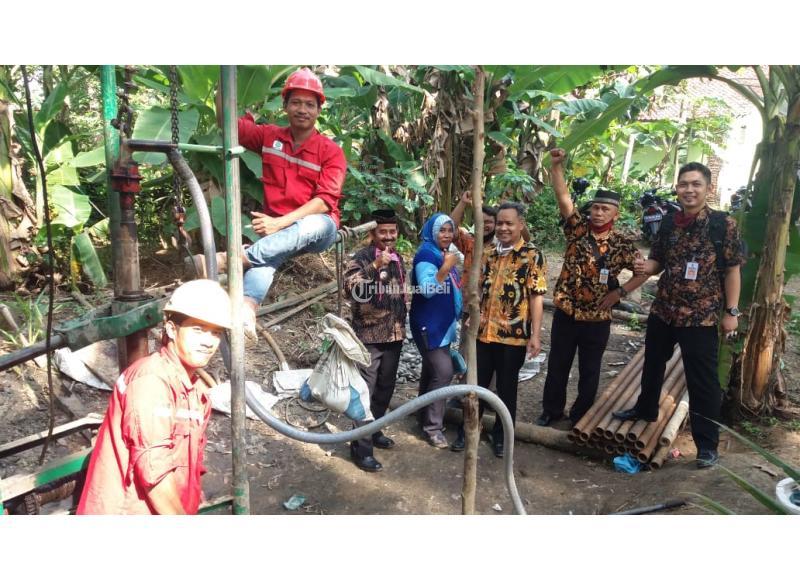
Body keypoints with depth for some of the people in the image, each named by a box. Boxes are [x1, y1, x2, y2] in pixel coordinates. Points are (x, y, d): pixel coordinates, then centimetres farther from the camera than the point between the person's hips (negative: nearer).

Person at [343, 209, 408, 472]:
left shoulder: (398, 259, 10)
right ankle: (361, 447, 4)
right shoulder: (361, 258, -11)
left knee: (385, 388, 17)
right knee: (365, 391, -3)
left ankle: (375, 432, 34)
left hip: (394, 334, 7)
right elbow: (351, 288, -29)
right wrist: (375, 266, -37)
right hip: (369, 335, -7)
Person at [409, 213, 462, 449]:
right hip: (429, 325, -9)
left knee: (432, 371, 16)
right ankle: (433, 426, -4)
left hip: (442, 323, 9)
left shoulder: (443, 254, 13)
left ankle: (426, 416, 28)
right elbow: (427, 290, -28)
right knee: (443, 372, -13)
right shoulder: (426, 254, -16)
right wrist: (446, 268, -34)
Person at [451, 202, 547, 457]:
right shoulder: (488, 254, 9)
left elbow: (536, 297, -9)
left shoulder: (533, 256, -6)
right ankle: (466, 431, 28)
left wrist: (535, 334, -14)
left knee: (506, 388, 10)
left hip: (514, 335, -4)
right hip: (482, 332, 4)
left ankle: (501, 436, 26)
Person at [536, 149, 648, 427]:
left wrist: (620, 292, -9)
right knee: (557, 365, 13)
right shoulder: (578, 228, -3)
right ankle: (551, 409, 31)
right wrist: (556, 166, -25)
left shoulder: (623, 243, -4)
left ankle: (581, 416, 29)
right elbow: (563, 196, -14)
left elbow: (644, 272, 2)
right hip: (565, 312, 1)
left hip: (597, 318, 0)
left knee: (589, 371, 12)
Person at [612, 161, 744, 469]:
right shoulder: (668, 224, 3)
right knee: (652, 364, 22)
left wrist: (731, 311, -10)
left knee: (702, 381, 3)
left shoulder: (724, 224, -9)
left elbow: (732, 270, -6)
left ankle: (707, 443, 17)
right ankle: (646, 409, 46)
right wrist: (646, 266, -11)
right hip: (662, 310, 5)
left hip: (701, 317, -5)